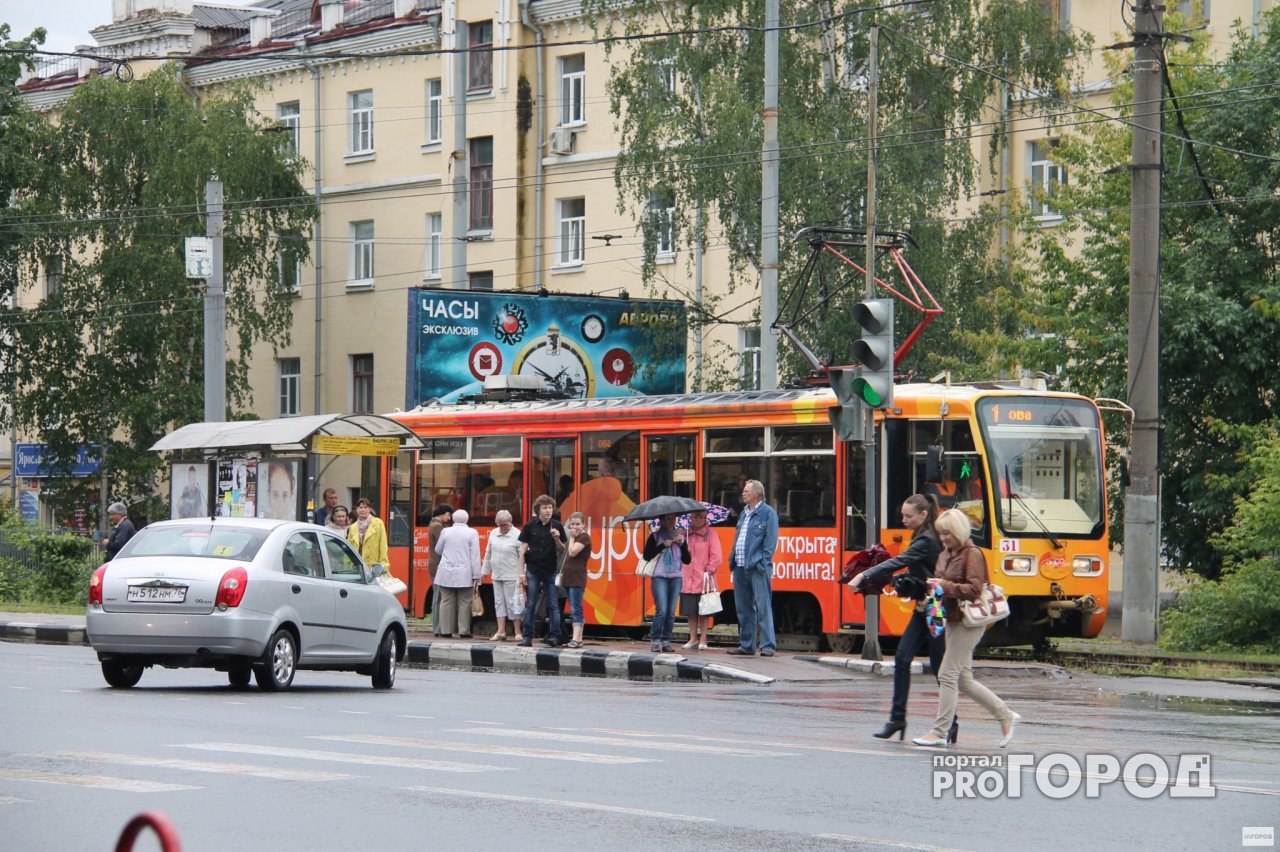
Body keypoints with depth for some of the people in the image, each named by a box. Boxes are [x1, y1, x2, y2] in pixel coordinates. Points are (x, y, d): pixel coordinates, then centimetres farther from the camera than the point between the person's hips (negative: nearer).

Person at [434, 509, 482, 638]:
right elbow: (475, 556, -5)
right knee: (464, 602, 2)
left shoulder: (445, 532, 3)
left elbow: (438, 550, 15)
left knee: (447, 602, 5)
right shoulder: (472, 533, -3)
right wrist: (476, 577, -2)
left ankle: (446, 631, 5)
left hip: (446, 574, 2)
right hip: (464, 575, -2)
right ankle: (463, 631, 0)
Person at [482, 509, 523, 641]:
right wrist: (485, 570, 19)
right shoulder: (493, 534, 9)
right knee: (499, 602, 7)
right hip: (497, 575, 6)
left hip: (511, 576, -6)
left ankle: (518, 632, 2)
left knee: (512, 603, -4)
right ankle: (501, 632, 10)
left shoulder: (517, 535, -10)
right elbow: (488, 553, 18)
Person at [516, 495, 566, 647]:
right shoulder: (530, 526, 1)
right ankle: (527, 637, 4)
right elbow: (523, 550, 3)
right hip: (533, 571, 0)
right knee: (530, 605, 1)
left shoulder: (557, 527, 3)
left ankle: (554, 635, 3)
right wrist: (522, 572, -1)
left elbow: (562, 551, 8)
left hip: (551, 572, 0)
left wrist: (557, 539, -12)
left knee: (553, 605, 0)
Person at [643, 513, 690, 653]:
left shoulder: (679, 537, 14)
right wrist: (663, 546, -11)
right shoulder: (655, 536, 4)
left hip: (676, 577, 3)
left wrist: (681, 544, -4)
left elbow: (687, 560, 9)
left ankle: (666, 641, 6)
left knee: (671, 612, 0)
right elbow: (646, 556, -5)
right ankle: (655, 640, -2)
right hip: (659, 577, -3)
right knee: (661, 611, -13)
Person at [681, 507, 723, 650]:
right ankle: (693, 639, 16)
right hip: (688, 581, 4)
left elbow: (717, 557, -6)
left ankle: (703, 640, 7)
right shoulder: (685, 534, 11)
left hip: (704, 582, -4)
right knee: (690, 612, 7)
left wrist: (709, 571, -11)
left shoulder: (710, 534, -1)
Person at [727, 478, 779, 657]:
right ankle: (746, 645, 19)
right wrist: (733, 559, 11)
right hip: (740, 568, 8)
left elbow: (770, 541, -9)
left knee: (763, 607, -10)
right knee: (743, 609, 12)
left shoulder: (768, 513, -4)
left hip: (757, 568, -8)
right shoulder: (744, 513, 18)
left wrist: (762, 563, -15)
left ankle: (768, 646, -12)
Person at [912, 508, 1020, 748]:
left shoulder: (972, 555, -12)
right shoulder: (945, 555, 14)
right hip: (953, 620, 9)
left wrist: (946, 586, -23)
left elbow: (974, 589, -20)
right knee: (963, 680, 11)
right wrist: (932, 587, 3)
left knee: (948, 674, -9)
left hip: (968, 622, -9)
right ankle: (1005, 715, 22)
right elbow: (941, 582, 24)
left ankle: (939, 732, -5)